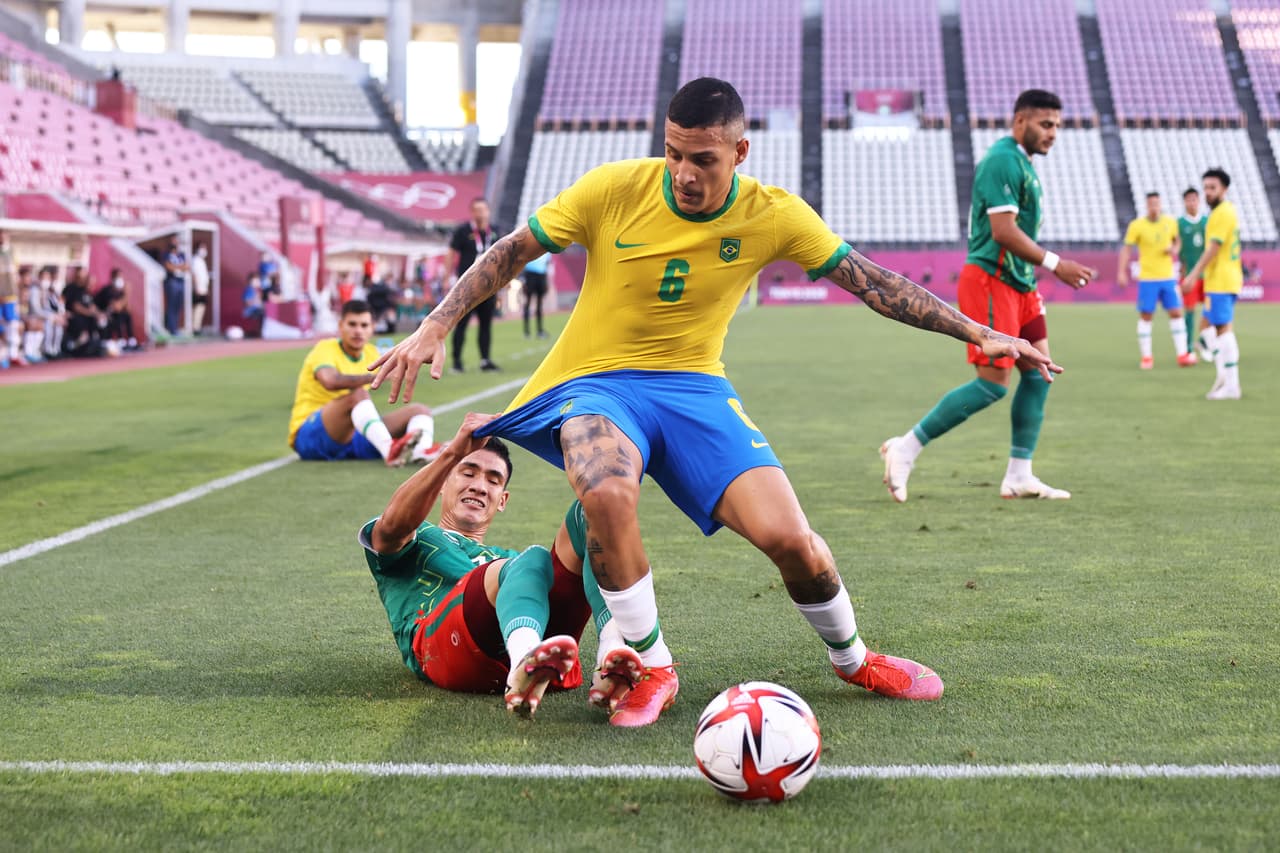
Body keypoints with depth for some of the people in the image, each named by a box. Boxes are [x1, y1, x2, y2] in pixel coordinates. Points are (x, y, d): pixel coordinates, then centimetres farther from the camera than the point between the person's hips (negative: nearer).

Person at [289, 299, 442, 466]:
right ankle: (390, 451, -59)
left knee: (420, 410, -7)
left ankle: (422, 451, -45)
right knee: (357, 394, -35)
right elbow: (331, 381, -34)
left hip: (352, 435, 7)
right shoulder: (326, 349, -11)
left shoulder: (371, 354, 12)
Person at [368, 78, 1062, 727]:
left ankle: (851, 658, 19)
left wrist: (979, 333, -5)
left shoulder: (774, 216, -8)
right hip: (594, 381, -1)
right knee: (608, 494, -37)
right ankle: (649, 668, -12)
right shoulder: (614, 189, -13)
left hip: (693, 384, 2)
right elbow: (511, 251, -3)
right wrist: (434, 328, -11)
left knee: (789, 539, -16)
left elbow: (873, 282, -1)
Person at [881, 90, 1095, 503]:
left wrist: (1036, 278, 20)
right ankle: (906, 447, -3)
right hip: (989, 281, -10)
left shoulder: (1021, 162, 18)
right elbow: (1003, 231, -22)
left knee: (1038, 373, 6)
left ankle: (1019, 476, 10)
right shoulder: (1002, 160, -15)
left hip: (1017, 283, 10)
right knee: (993, 384, -11)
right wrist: (1055, 264, -17)